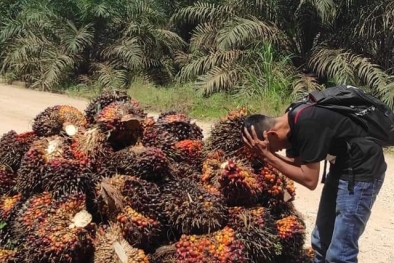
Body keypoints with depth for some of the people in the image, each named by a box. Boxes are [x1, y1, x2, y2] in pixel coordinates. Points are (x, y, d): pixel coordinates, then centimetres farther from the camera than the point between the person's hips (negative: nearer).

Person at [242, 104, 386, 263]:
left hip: (361, 172, -9)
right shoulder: (293, 123, -2)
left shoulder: (307, 125, -30)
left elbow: (310, 180, -25)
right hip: (341, 167, 9)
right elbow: (296, 163, 5)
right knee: (321, 241, 16)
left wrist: (268, 156, -23)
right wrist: (267, 153, -10)